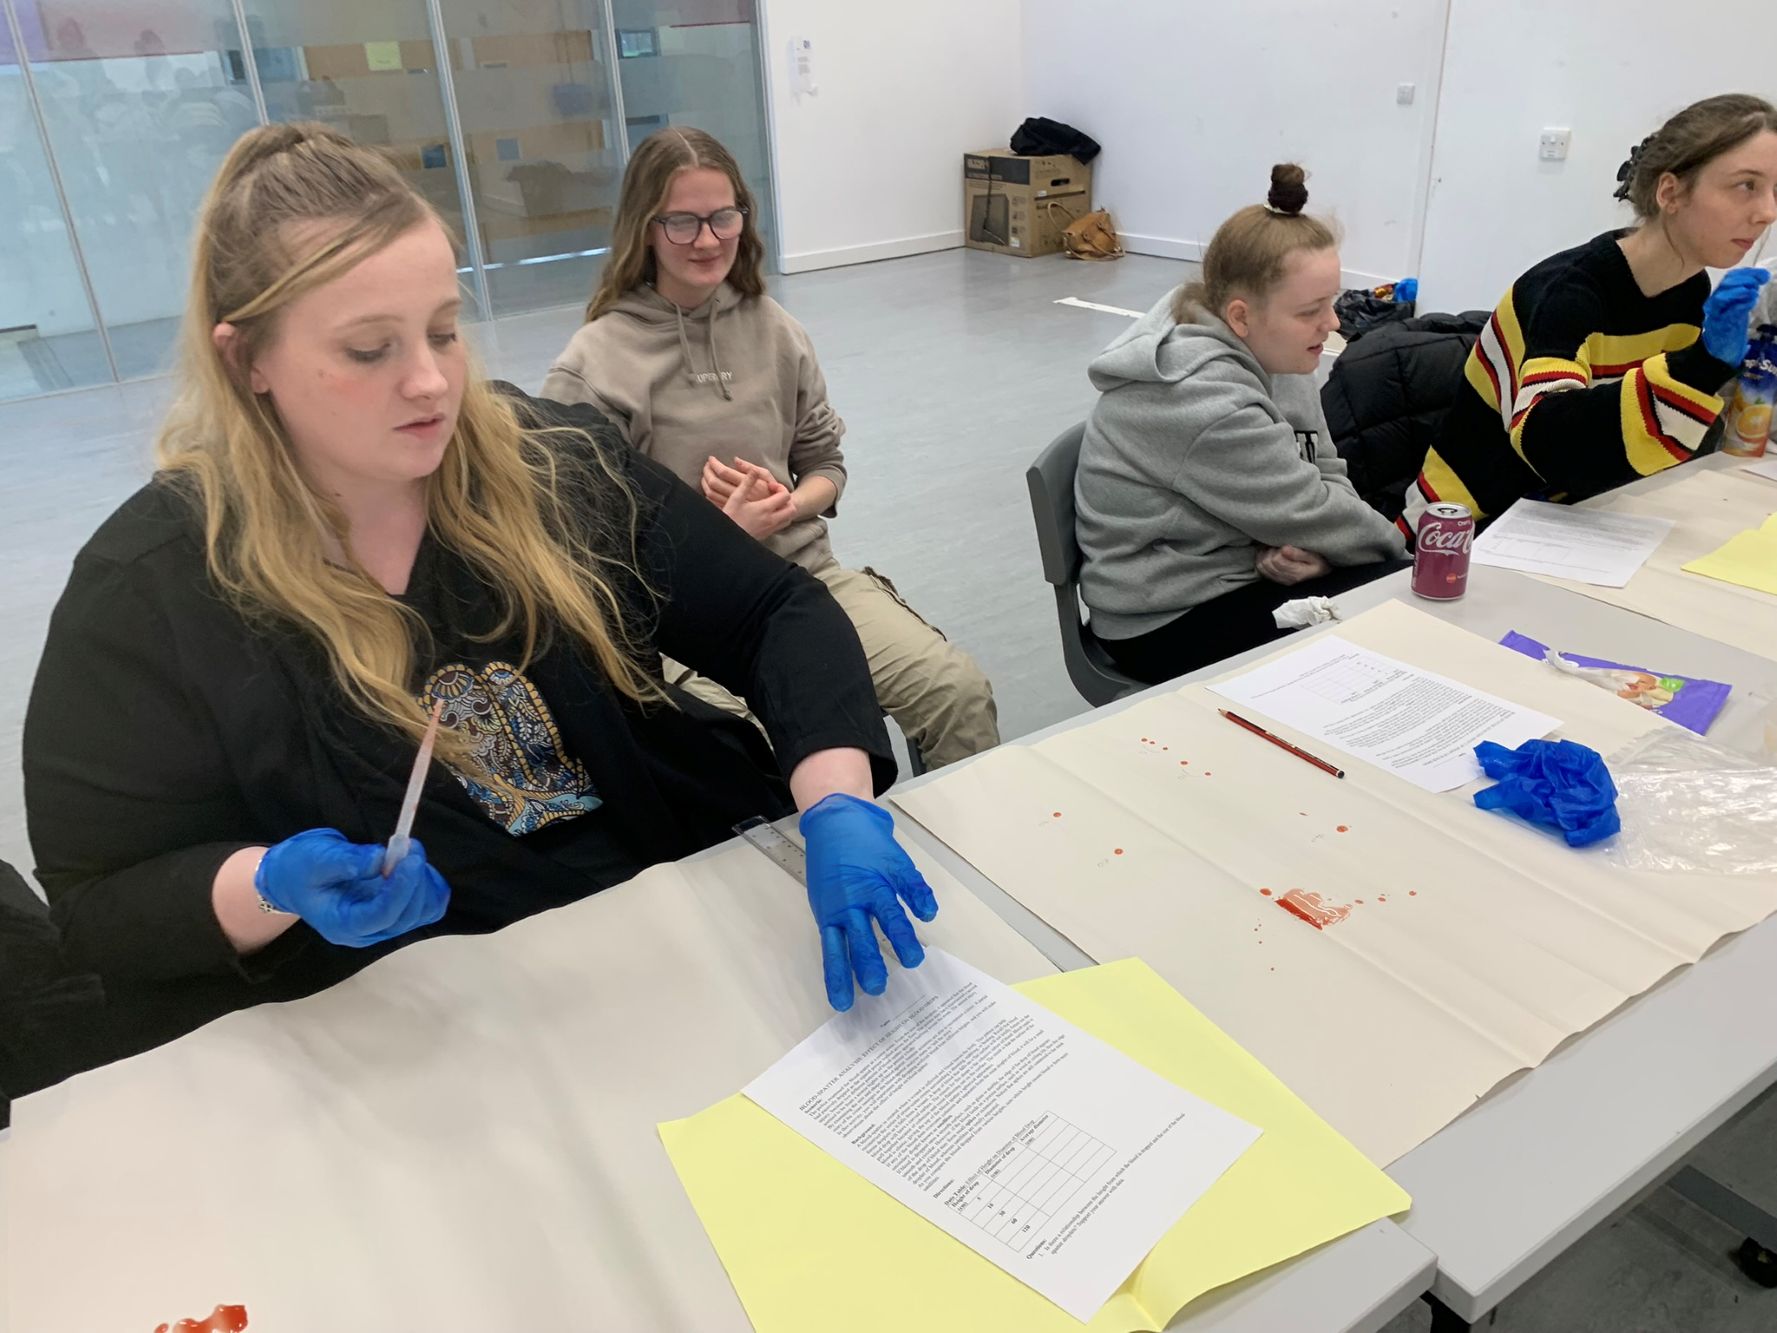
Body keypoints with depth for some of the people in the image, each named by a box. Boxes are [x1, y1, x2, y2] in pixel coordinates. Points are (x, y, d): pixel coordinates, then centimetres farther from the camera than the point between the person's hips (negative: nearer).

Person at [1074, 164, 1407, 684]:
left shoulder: (1271, 355, 2)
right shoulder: (1203, 402, -27)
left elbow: (1325, 476, 7)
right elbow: (1305, 511, -21)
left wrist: (1311, 546, -15)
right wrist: (1397, 546, -4)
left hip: (1245, 570, 9)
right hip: (1172, 621, -9)